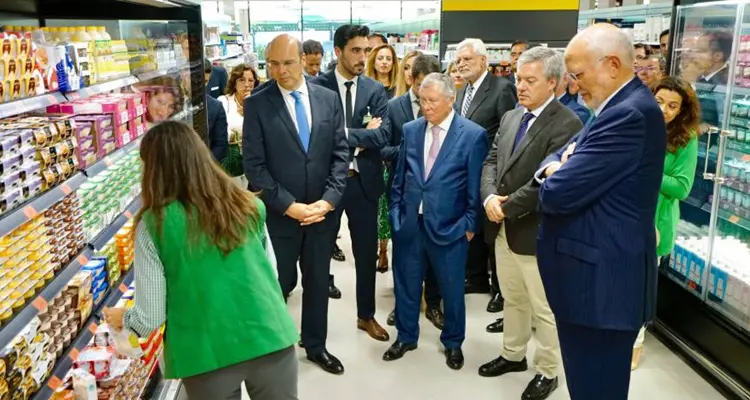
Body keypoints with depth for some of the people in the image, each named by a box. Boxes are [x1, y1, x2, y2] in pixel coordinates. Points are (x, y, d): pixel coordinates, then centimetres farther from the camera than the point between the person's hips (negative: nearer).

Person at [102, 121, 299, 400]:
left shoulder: (154, 224, -9)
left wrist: (121, 319, 15)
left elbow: (151, 318, -6)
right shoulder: (248, 205, 0)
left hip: (209, 354, -2)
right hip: (268, 337, 3)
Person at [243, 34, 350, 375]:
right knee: (279, 283, 10)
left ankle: (316, 346, 35)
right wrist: (289, 205, -17)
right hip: (278, 215, -3)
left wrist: (328, 200, -11)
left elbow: (340, 153, 1)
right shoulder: (257, 104, -7)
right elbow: (254, 165, -11)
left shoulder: (328, 99, 2)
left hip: (322, 211, 3)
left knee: (318, 282, 16)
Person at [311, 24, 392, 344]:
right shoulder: (317, 86, -6)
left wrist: (345, 133, -19)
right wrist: (362, 134, -18)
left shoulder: (375, 90, 2)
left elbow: (384, 135, -10)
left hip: (363, 181, 3)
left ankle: (366, 316, 31)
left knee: (367, 253, 13)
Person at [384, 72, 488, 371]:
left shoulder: (473, 134, -9)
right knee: (406, 283, 15)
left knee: (451, 288, 12)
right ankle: (406, 336, 36)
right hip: (409, 222, 4)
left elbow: (475, 185, -6)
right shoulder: (410, 130, 4)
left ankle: (453, 342, 34)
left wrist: (470, 223, -5)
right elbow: (399, 176, 10)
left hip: (449, 225, -3)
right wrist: (396, 212, 7)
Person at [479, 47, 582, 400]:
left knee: (545, 308, 8)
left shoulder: (567, 124, -16)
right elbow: (492, 161, 8)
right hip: (503, 227, 7)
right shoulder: (510, 118, 10)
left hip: (536, 231, -7)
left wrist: (507, 207, -17)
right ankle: (513, 355, 40)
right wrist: (490, 197, -11)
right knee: (512, 299, 22)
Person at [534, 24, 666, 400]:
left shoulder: (630, 115, -22)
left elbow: (558, 193, -25)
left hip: (601, 281, -10)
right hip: (596, 275, 10)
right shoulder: (620, 107, 13)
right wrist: (559, 167, -8)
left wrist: (556, 177, -2)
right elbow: (556, 160, 16)